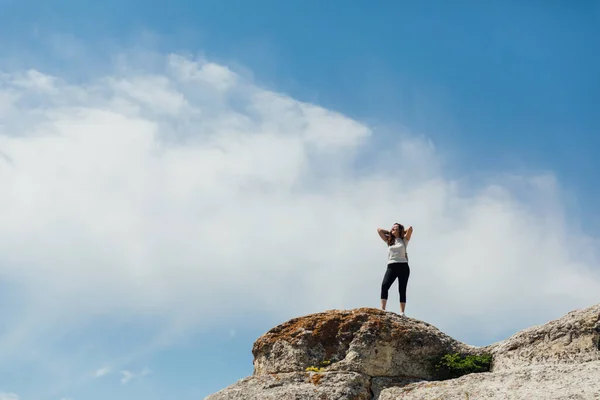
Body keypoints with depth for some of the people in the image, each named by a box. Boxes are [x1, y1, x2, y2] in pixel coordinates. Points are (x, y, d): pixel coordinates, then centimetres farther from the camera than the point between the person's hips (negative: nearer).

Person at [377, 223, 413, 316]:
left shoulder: (404, 240, 11)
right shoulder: (389, 241, 20)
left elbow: (410, 228, -2)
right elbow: (379, 230, 23)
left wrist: (402, 233, 13)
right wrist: (389, 232, 23)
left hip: (403, 266, -2)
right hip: (391, 266, 2)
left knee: (402, 290, -5)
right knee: (384, 286, -21)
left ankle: (402, 312, -8)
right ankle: (382, 309, -27)